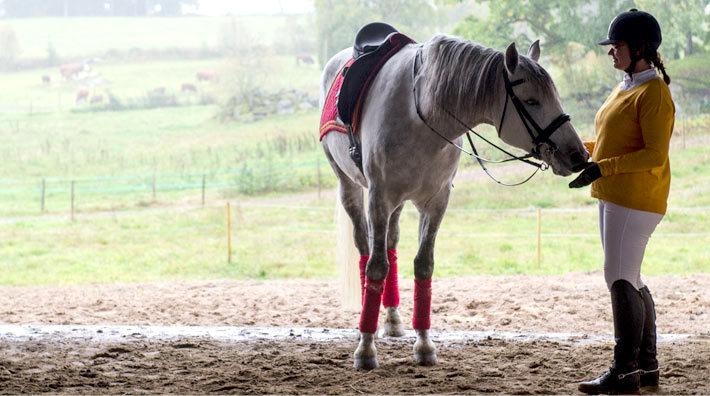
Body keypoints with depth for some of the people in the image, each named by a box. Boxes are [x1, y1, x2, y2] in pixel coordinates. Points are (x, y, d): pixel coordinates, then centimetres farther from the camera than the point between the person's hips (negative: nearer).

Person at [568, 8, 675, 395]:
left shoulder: (653, 93, -14)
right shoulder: (624, 88, 16)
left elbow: (654, 155, -21)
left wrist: (603, 168, -26)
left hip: (635, 200, -10)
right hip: (612, 197, 10)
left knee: (620, 279, -10)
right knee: (629, 280, 13)